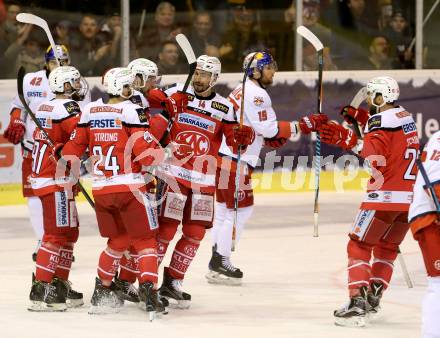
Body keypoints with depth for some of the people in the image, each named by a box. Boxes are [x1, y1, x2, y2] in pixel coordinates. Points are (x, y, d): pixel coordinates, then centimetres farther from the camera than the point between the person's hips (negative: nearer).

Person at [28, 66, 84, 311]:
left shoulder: (46, 107, 16)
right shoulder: (67, 107, -13)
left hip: (42, 177, 10)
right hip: (56, 182, -10)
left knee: (69, 232, 15)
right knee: (57, 234, -10)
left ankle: (60, 286, 18)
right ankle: (41, 291, -14)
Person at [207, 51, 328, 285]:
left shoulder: (243, 91, 20)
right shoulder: (255, 94, -13)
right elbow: (268, 127, -19)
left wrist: (268, 140, 9)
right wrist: (302, 126, -18)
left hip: (223, 156, 11)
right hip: (233, 162, -11)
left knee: (225, 211, 14)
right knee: (239, 210, -5)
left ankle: (217, 265, 18)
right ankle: (220, 264, -3)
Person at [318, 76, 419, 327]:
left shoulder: (382, 120, -12)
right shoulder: (405, 117, 14)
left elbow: (376, 156, -24)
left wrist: (348, 140, -29)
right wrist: (362, 118, 26)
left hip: (385, 195, -8)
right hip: (411, 196, 8)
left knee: (359, 245, -2)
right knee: (387, 248, 21)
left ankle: (358, 302, -15)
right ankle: (373, 298, 17)